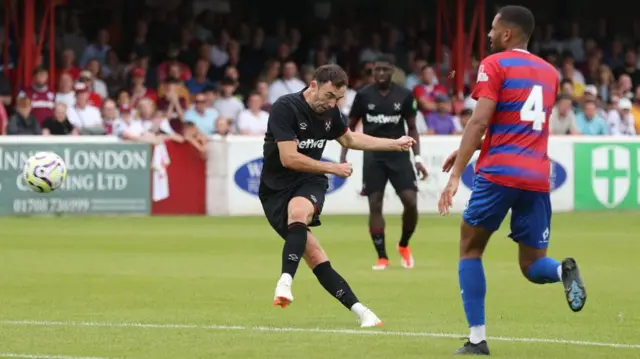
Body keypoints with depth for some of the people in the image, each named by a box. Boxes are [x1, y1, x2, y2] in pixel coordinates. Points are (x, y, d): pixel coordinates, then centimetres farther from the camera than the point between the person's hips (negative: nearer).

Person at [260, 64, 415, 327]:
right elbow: (289, 158, -22)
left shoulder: (329, 111, 5)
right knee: (314, 255, -15)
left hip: (310, 184, 3)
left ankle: (285, 282, -40)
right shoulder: (285, 108, -17)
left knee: (298, 210, -35)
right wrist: (333, 168, -16)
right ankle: (359, 310, -12)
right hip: (276, 189, -3)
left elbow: (349, 139, 26)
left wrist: (395, 144, 28)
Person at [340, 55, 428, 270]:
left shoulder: (404, 95, -1)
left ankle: (404, 246, 16)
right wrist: (343, 157, -1)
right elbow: (350, 127, 7)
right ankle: (382, 257, 1)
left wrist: (418, 158, -1)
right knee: (375, 205, -6)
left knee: (411, 203, -10)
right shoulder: (363, 95, -1)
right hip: (373, 157, 0)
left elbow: (412, 128, 7)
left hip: (399, 155, 0)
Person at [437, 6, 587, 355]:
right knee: (532, 265, 13)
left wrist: (455, 174, -14)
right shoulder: (549, 73, 19)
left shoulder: (495, 65, -1)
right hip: (537, 178, 5)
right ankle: (563, 270, -23)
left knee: (470, 249, 13)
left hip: (498, 173, -5)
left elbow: (480, 121, -12)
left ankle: (477, 338, 4)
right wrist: (469, 148, 28)